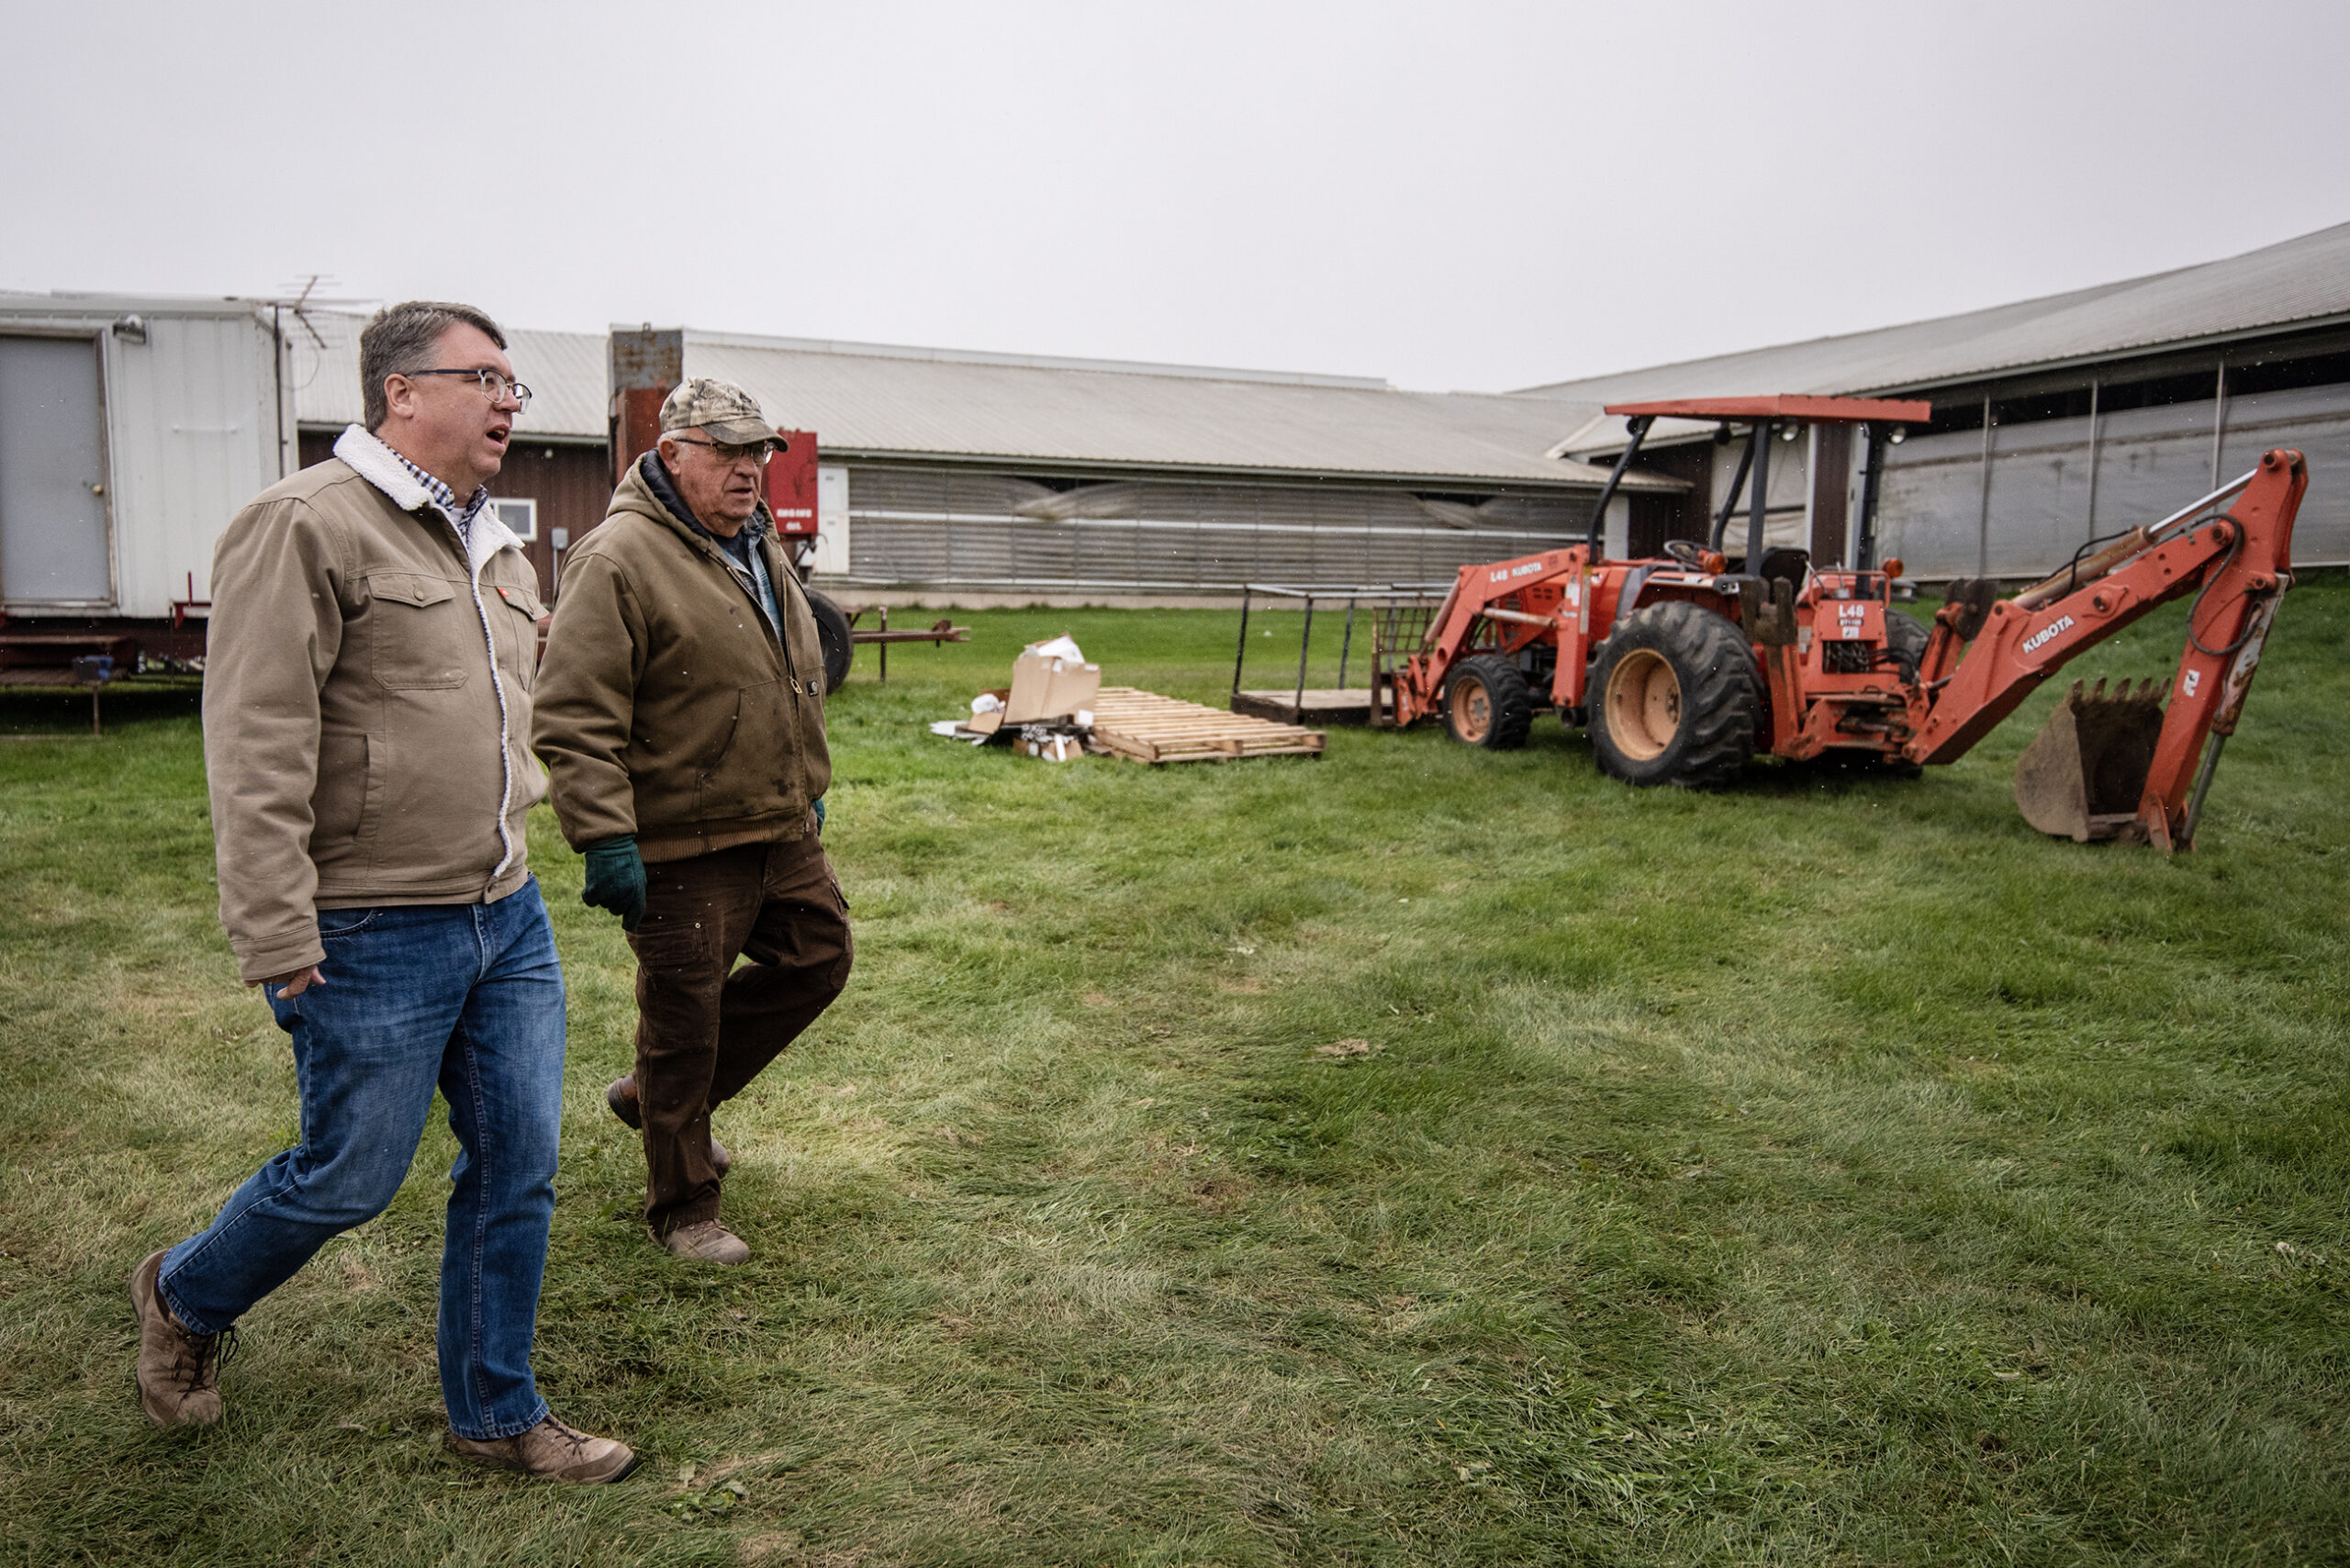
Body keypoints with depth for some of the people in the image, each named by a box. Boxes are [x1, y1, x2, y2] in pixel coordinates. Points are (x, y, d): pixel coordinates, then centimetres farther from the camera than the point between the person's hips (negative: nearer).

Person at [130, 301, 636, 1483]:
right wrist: (279, 941, -21)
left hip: (506, 917, 8)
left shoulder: (493, 546, 14)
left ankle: (497, 1412, 27)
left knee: (517, 1171, 10)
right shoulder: (309, 524, -13)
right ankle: (184, 1300, 39)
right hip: (374, 938, -7)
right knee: (349, 1180, 8)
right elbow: (256, 748, -18)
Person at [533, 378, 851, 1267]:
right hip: (681, 850, -9)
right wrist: (604, 838, -25)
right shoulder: (620, 560, -15)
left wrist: (809, 787, 26)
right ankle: (683, 1210, 22)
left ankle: (655, 1092, 31)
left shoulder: (758, 550, 13)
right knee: (685, 1019, 4)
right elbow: (575, 718, -20)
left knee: (818, 960, 17)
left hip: (781, 831, 9)